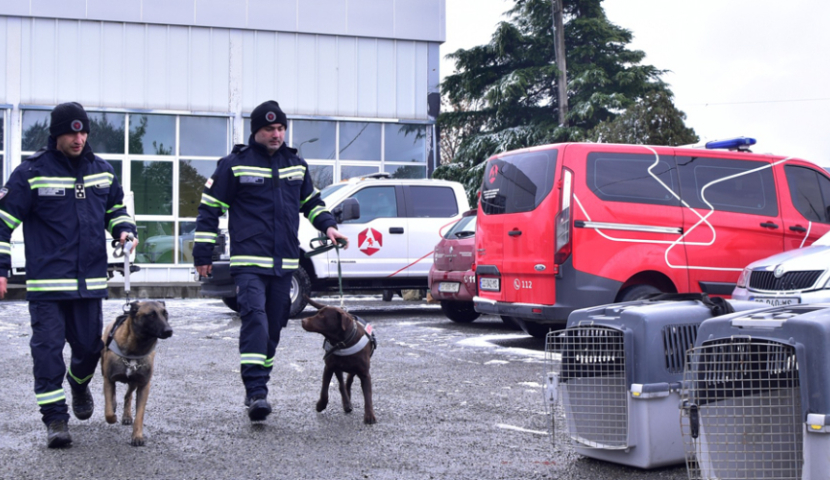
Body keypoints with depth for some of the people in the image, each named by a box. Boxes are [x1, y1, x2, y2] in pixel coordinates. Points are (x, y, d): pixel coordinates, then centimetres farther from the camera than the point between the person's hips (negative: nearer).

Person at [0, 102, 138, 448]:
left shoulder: (102, 170, 10)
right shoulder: (32, 172, -5)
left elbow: (116, 208, 26)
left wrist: (125, 231, 4)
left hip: (90, 280, 4)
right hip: (47, 281, -4)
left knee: (90, 344, 11)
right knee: (48, 347, -6)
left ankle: (79, 384, 43)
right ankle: (55, 418, 2)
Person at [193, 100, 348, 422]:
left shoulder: (296, 164, 14)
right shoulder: (235, 164, -1)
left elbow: (311, 201, 27)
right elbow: (209, 208, 1)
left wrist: (328, 226, 8)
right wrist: (203, 254, -1)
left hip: (284, 263, 5)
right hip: (248, 261, -5)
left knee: (274, 325, 9)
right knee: (255, 319, -20)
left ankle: (257, 387, 23)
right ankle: (256, 392, -23)